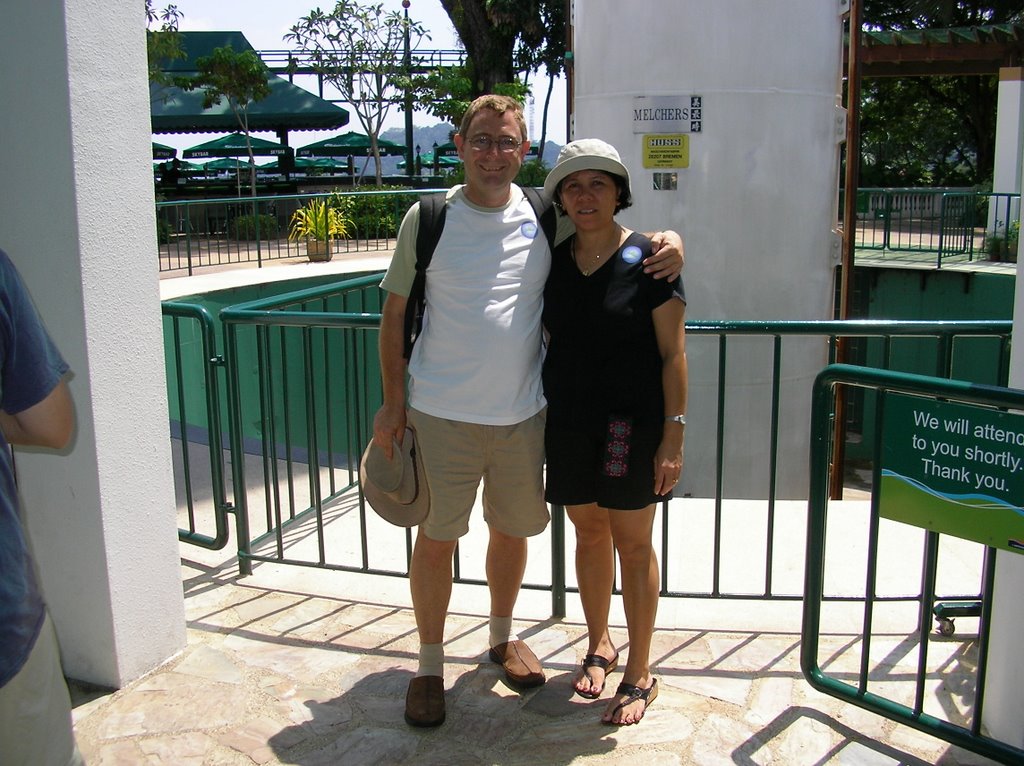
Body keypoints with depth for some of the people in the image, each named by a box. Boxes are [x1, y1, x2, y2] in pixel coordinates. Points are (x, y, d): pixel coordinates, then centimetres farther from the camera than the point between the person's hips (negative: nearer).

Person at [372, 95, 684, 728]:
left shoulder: (545, 217, 2)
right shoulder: (428, 219, -4)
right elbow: (396, 313, 2)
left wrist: (670, 238, -5)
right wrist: (392, 403, -1)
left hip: (522, 413, 3)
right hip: (442, 413, -2)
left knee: (513, 529, 17)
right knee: (436, 538, 6)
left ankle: (503, 636, 42)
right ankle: (430, 665, 25)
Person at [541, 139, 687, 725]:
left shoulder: (648, 260, -8)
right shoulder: (553, 262, 6)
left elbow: (673, 353, -8)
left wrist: (674, 434, -13)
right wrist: (539, 419, 10)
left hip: (631, 423, -4)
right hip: (569, 423, 5)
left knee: (633, 545, 5)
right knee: (589, 534, 16)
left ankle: (640, 673, 20)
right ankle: (599, 646, 36)